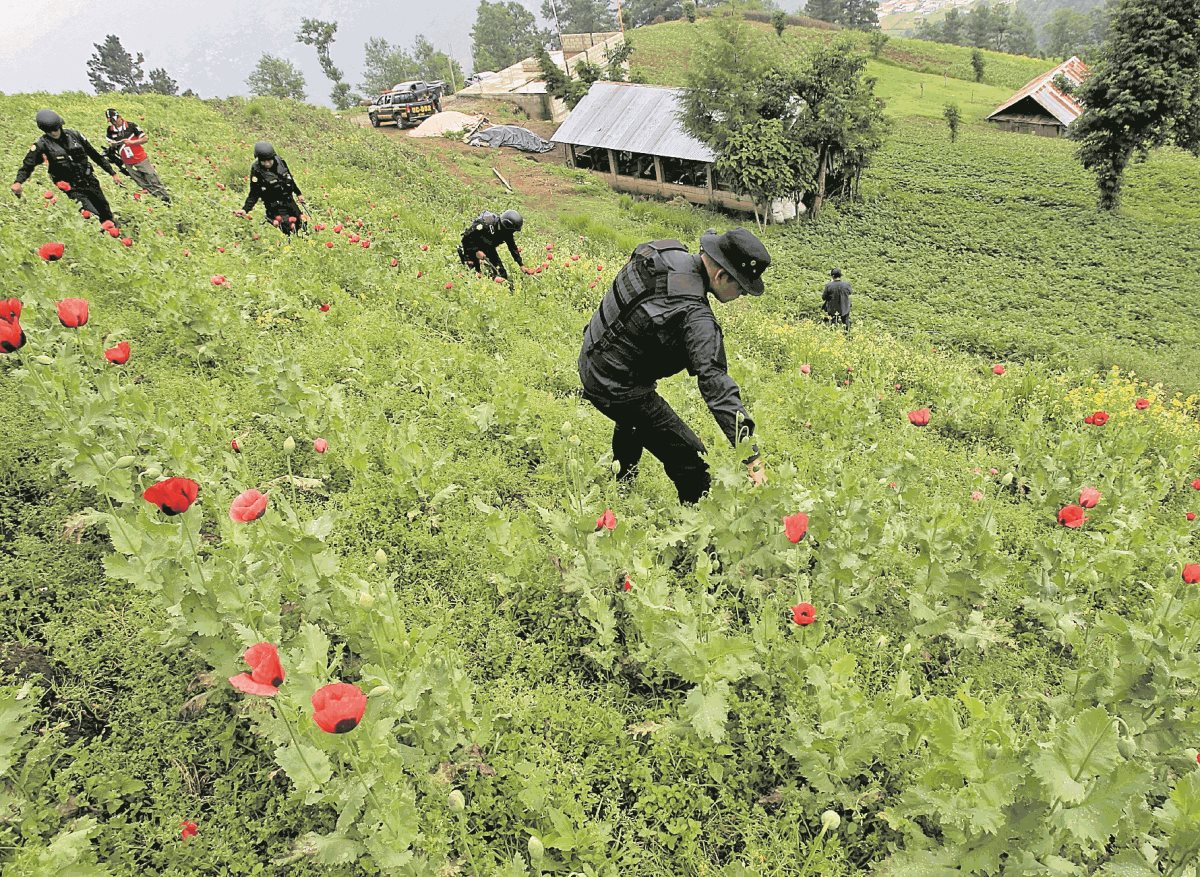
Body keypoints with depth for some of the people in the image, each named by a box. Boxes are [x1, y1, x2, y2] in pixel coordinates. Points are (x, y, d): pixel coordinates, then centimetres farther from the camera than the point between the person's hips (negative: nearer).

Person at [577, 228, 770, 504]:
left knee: (632, 420, 38)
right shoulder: (695, 316, -32)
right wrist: (752, 459, -39)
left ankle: (620, 486, 61)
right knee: (689, 461, -5)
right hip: (617, 390, -10)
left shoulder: (667, 252, -6)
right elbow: (717, 385, -37)